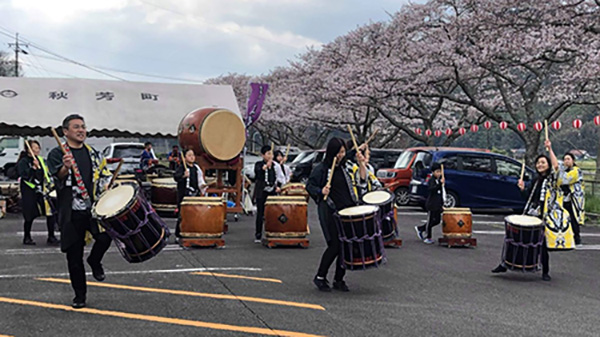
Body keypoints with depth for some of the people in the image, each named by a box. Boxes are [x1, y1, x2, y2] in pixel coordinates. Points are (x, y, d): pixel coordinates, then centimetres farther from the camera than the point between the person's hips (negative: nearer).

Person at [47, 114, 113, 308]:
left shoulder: (93, 153, 14)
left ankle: (95, 261, 14)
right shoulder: (57, 154, 1)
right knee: (74, 255, 3)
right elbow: (58, 176, -17)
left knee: (105, 237, -20)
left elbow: (105, 175, 21)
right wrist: (66, 167, -39)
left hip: (95, 208, 2)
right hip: (72, 212, -2)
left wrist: (107, 188, 1)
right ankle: (79, 294, 19)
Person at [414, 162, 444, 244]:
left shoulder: (439, 180, 13)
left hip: (438, 205, 8)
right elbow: (431, 189, -32)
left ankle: (420, 229, 24)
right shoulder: (431, 180, -12)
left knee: (437, 220, 11)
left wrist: (442, 204, 19)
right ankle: (427, 238, 10)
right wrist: (440, 183, -40)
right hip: (432, 204, -8)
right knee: (430, 221, -1)